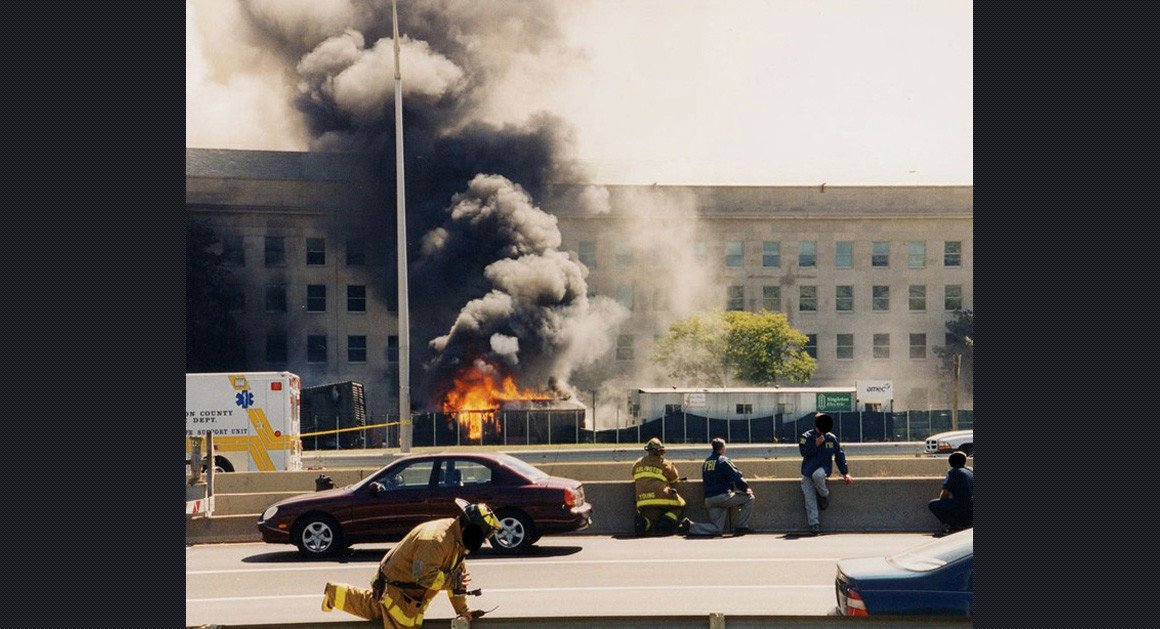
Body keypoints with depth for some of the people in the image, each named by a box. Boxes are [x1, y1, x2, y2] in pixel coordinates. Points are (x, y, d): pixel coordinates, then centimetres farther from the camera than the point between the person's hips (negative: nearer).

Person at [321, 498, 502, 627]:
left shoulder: (458, 538, -2)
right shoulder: (436, 540, -34)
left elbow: (458, 572, 5)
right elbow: (424, 576, -38)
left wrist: (463, 610, 6)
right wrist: (454, 582, -29)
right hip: (398, 589, -10)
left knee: (374, 608, 28)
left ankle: (334, 593, 39)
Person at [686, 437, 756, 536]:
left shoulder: (706, 462, 15)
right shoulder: (723, 460, -6)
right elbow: (736, 476, -10)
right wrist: (746, 488, 6)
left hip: (708, 500, 7)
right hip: (722, 496, -7)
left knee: (717, 529, 11)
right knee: (749, 498, 6)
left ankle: (690, 526, -8)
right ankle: (741, 526, 1)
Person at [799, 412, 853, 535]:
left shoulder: (832, 438, 7)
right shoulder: (807, 436, 1)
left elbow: (839, 456, 13)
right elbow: (803, 452, -10)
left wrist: (845, 473, 9)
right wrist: (816, 444, -16)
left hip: (824, 468, -1)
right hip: (808, 471, 1)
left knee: (817, 475, -38)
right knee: (810, 498, -13)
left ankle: (824, 495, -11)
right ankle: (814, 524, -12)